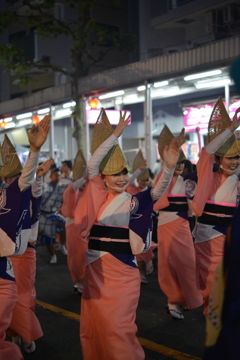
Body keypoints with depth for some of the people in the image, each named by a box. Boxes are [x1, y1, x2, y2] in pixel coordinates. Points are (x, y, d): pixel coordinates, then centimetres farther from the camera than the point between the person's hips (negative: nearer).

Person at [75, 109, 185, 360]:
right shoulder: (99, 197, 4)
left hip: (122, 272, -3)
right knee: (93, 326, 14)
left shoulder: (136, 201, -3)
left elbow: (159, 189, -20)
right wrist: (116, 134, -12)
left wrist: (169, 166, -39)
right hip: (95, 269, 3)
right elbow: (92, 164, -7)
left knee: (117, 328, -1)